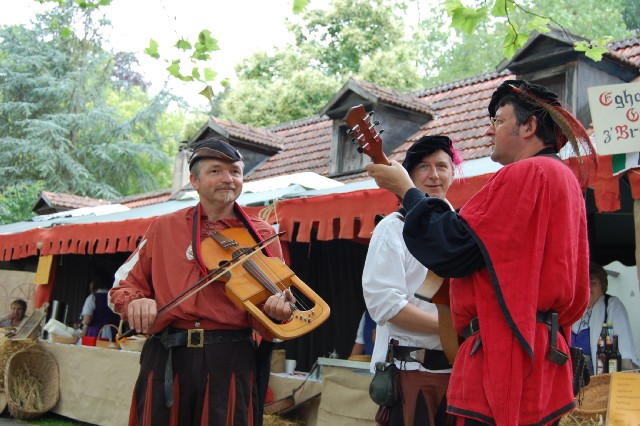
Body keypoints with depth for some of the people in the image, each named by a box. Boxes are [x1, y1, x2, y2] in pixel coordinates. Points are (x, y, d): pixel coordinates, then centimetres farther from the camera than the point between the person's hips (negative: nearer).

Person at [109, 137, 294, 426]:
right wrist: (135, 301, -9)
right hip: (167, 358, 1)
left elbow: (275, 298, 5)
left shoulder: (262, 236, 7)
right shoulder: (165, 227, 10)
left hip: (232, 360, -1)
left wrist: (276, 310, -19)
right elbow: (124, 283, 13)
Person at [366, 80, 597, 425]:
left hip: (505, 356, -10)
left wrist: (405, 190, -6)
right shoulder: (565, 177, 18)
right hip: (541, 351, 10)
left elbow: (454, 248, -16)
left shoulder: (527, 174, -13)